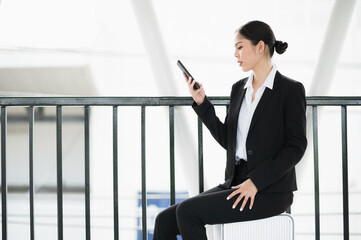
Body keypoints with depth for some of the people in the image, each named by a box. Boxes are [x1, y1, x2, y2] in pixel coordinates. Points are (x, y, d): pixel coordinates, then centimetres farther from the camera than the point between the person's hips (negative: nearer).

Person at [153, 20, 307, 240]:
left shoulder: (291, 90, -6)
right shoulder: (239, 88, 15)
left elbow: (296, 147, -11)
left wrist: (255, 182, -18)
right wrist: (202, 103, 5)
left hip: (269, 190, -7)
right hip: (237, 182, 7)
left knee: (187, 211, -24)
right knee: (165, 221, -8)